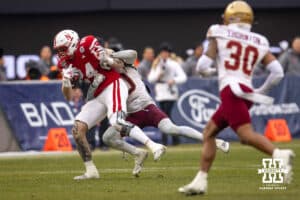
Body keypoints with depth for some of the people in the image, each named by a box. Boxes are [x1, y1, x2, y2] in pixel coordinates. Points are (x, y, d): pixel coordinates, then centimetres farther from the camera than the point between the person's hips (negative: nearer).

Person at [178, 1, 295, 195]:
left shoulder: (220, 34, 6)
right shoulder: (260, 43, 16)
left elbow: (203, 66, 5)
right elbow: (278, 72, 8)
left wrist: (208, 70, 28)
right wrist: (261, 91, 23)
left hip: (231, 90, -6)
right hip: (247, 92, 6)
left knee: (246, 134, -20)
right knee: (209, 132, 18)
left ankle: (279, 155, -45)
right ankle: (200, 181, 17)